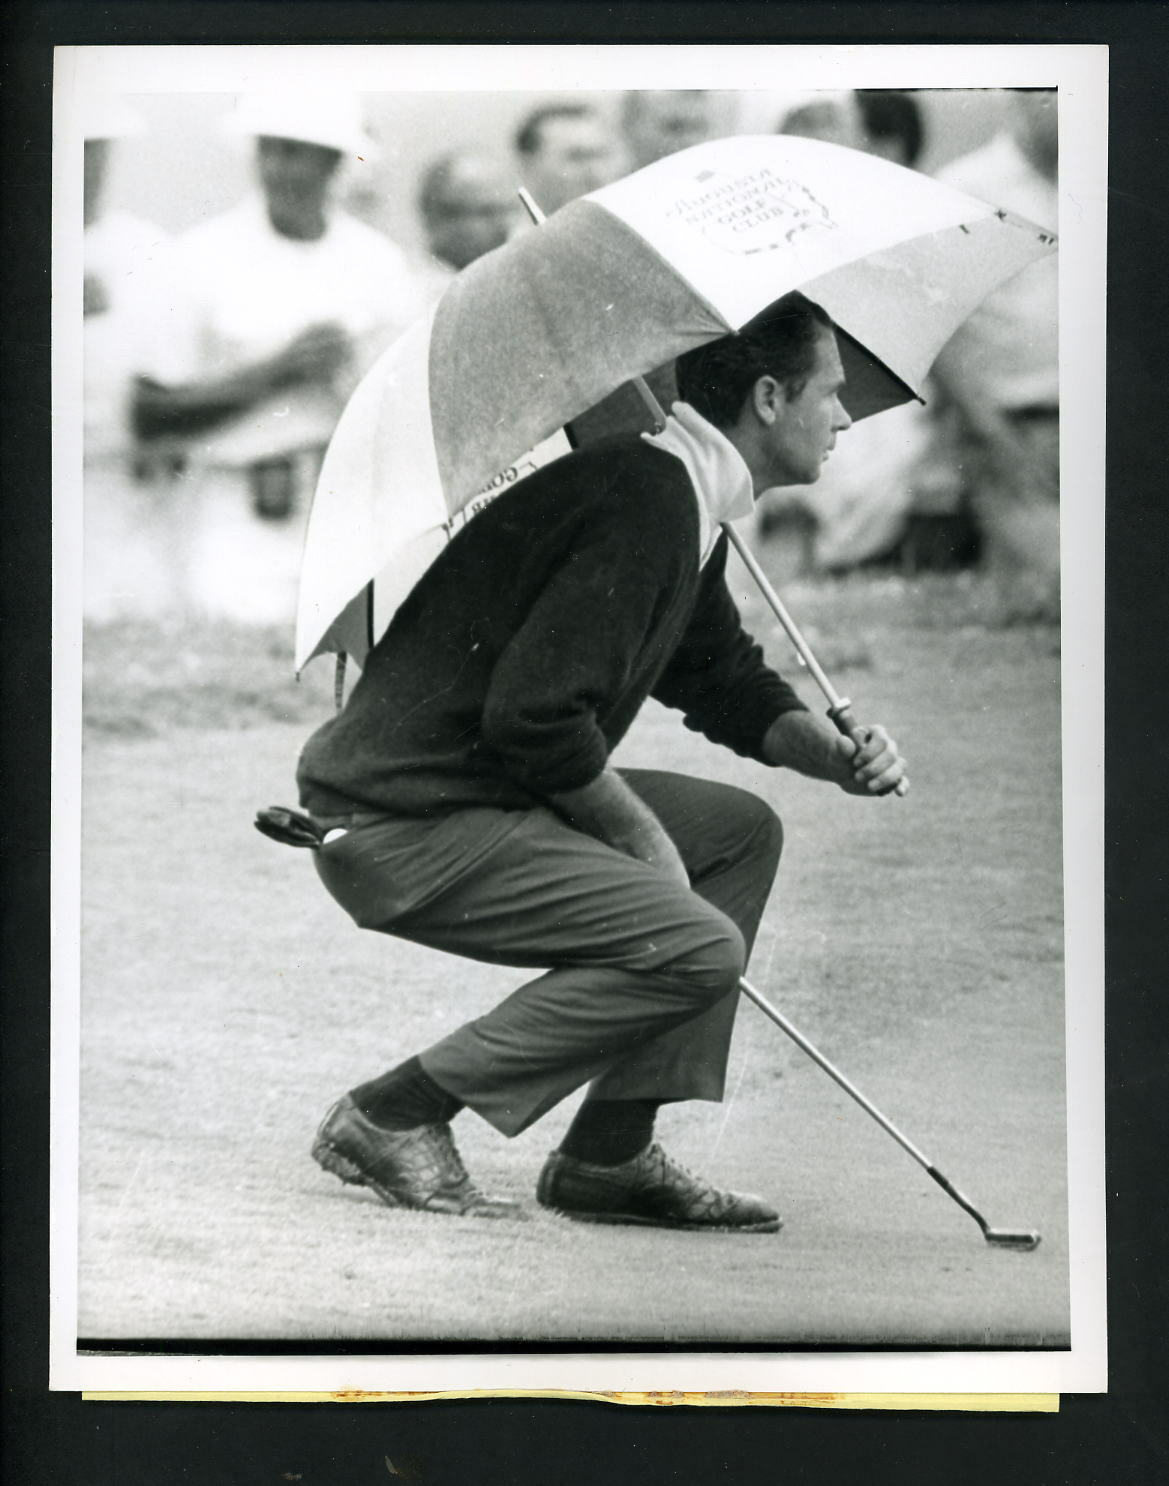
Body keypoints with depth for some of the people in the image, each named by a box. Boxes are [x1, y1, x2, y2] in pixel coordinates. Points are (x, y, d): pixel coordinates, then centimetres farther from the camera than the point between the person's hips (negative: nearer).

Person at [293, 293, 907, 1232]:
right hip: (403, 825, -11)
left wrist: (836, 756, 7)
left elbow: (728, 681, 25)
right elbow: (533, 713, -25)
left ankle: (610, 1155, 11)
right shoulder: (646, 503, -20)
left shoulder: (676, 498, 13)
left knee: (742, 832, 14)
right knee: (699, 950, -18)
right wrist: (639, 832, -11)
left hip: (491, 794, 11)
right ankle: (392, 1118, -9)